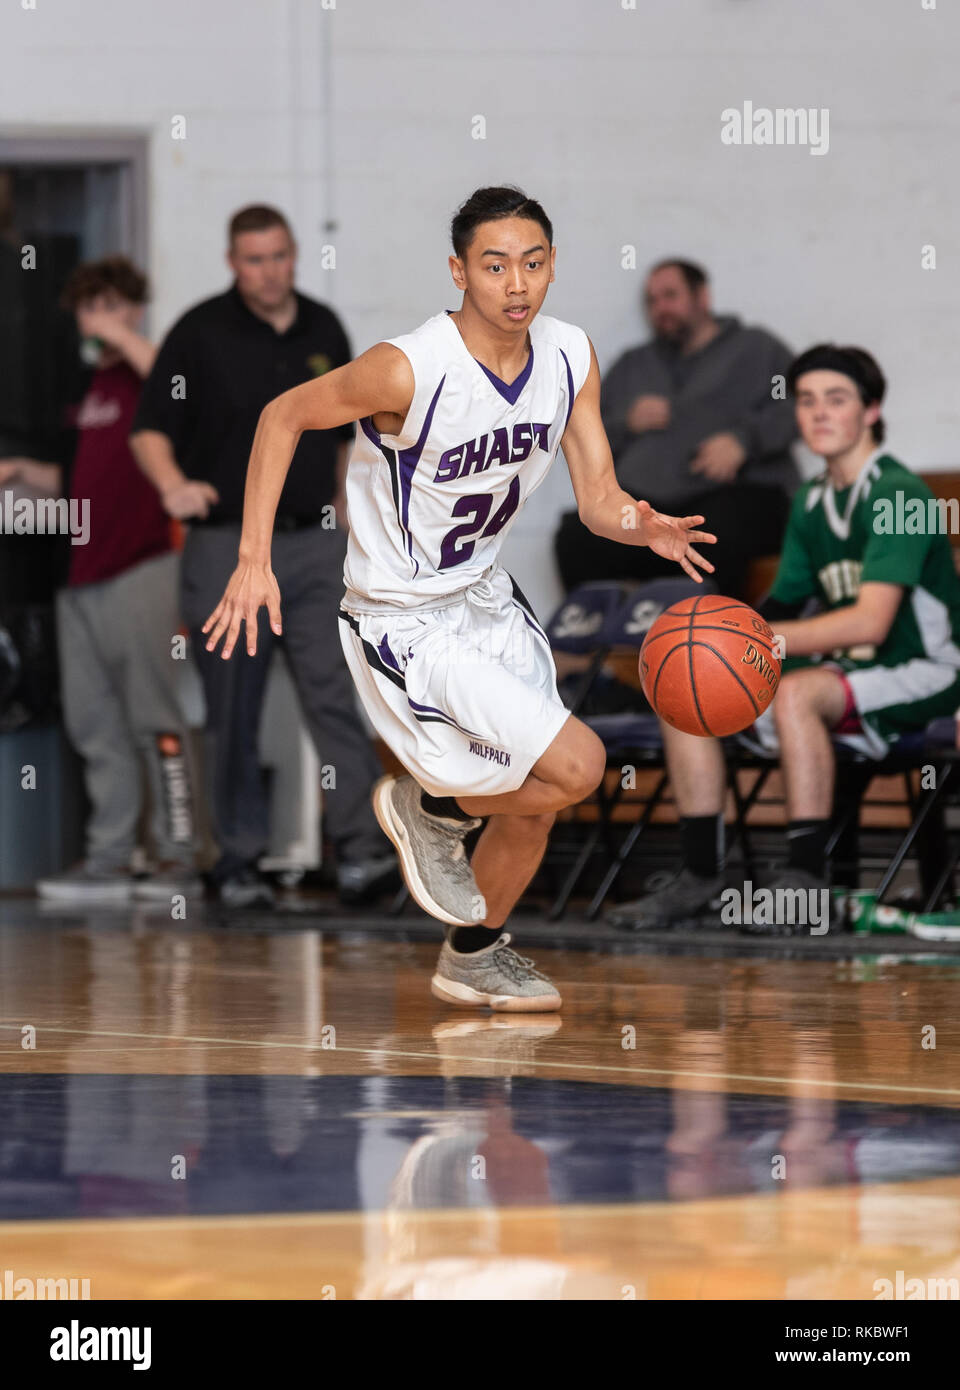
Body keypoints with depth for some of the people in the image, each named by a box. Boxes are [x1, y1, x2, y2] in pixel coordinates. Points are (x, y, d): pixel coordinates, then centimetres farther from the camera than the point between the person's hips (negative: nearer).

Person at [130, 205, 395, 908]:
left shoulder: (324, 330, 10)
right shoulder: (201, 334, -2)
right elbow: (150, 430, -4)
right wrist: (173, 483, -23)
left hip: (315, 542, 2)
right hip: (227, 544, -2)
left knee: (335, 693, -9)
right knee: (233, 713, 3)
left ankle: (362, 849, -14)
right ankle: (239, 859, 12)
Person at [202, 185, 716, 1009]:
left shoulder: (571, 357, -7)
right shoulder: (410, 371, -26)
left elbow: (599, 499, -3)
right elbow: (284, 416, -13)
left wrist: (647, 526, -27)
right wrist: (254, 561, -17)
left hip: (487, 596, 7)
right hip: (405, 623, -7)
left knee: (534, 806, 16)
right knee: (577, 765, -18)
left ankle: (475, 958, 41)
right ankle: (433, 812, 10)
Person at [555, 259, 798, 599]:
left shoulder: (756, 349, 19)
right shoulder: (633, 365, 33)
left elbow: (791, 410, 2)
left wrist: (742, 440, -15)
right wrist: (627, 424, 4)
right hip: (645, 498, 4)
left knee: (722, 534, -41)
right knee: (576, 536, -27)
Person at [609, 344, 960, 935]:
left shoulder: (897, 496, -15)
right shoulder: (812, 504, 11)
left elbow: (869, 622, -25)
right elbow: (785, 606, 15)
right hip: (844, 674, 9)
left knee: (797, 692, -37)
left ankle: (805, 876, -31)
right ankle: (701, 875, -2)